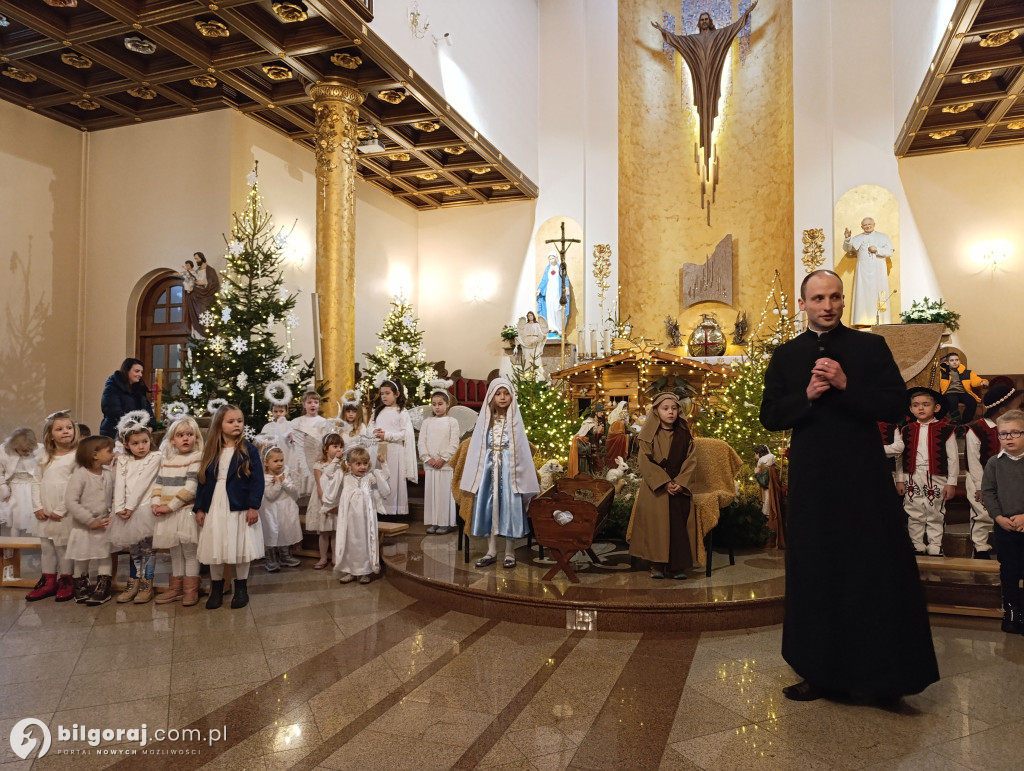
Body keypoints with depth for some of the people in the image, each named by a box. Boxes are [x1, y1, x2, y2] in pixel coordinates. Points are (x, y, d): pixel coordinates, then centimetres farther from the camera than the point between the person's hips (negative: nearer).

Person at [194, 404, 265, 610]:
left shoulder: (249, 450, -4)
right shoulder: (211, 452, 6)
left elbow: (257, 480, -7)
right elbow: (203, 481, 9)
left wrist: (254, 506, -13)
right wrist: (199, 508, 4)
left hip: (240, 507, -3)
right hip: (214, 508, 3)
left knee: (240, 548, 4)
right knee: (214, 550, 9)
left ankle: (241, 588, 20)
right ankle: (216, 589, 24)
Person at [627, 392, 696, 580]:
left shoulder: (684, 434, 10)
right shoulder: (649, 435, 2)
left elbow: (691, 460, 5)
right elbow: (645, 462, -6)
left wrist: (680, 483, -9)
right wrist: (664, 482, -14)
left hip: (678, 487, 2)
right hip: (654, 488, -2)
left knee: (678, 522, -9)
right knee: (656, 522, -9)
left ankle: (677, 566, 0)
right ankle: (657, 565, 1)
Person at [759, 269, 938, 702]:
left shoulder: (871, 347, 3)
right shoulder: (785, 356, 8)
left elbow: (897, 406, -5)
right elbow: (769, 417, 3)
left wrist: (846, 386, -18)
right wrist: (807, 395, -13)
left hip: (865, 478, -2)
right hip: (811, 482, 2)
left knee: (878, 572, 3)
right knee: (815, 575, 8)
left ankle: (882, 672, 19)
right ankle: (820, 672, 21)